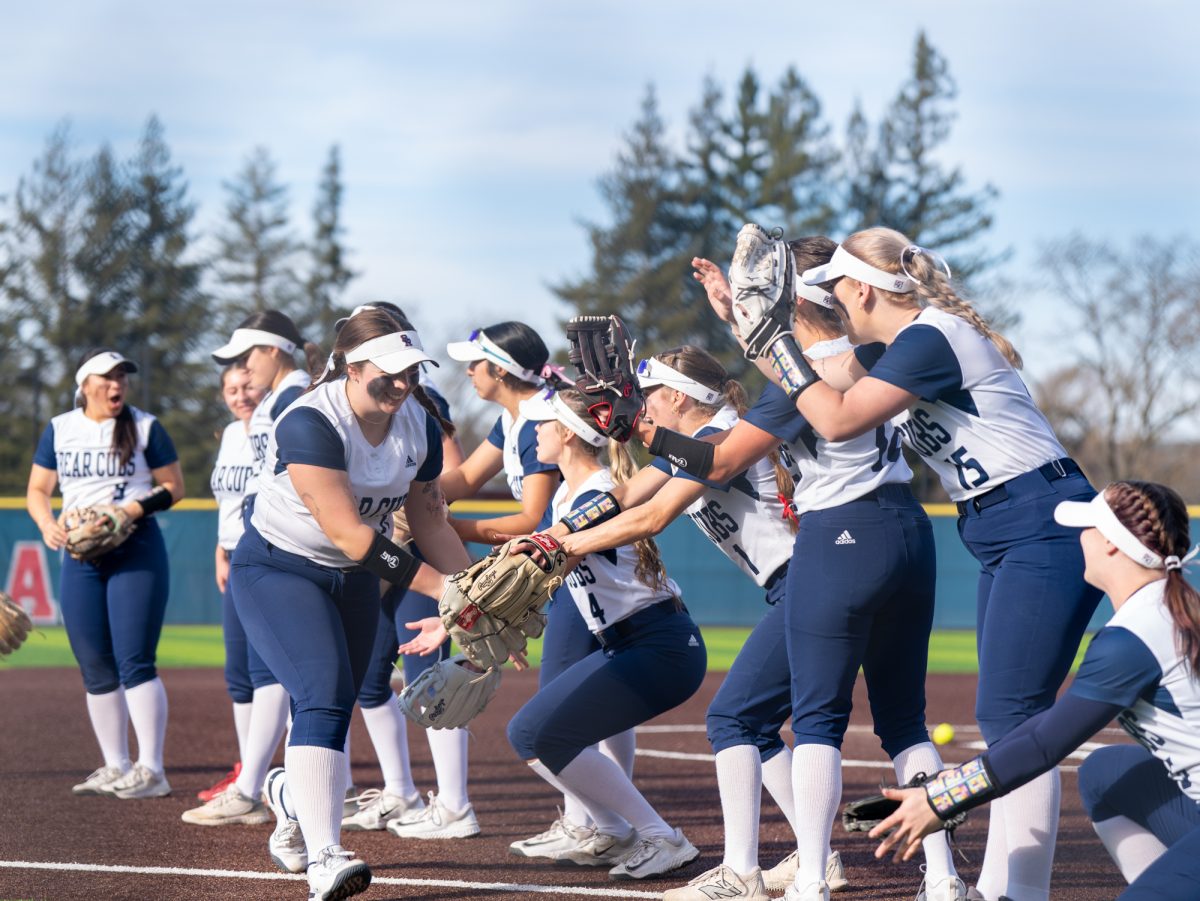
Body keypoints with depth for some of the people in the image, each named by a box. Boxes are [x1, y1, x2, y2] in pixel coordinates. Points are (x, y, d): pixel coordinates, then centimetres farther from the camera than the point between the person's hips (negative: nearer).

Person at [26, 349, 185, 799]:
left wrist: (136, 508, -15)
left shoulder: (145, 427, 2)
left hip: (137, 551, -4)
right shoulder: (59, 429, 10)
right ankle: (116, 768, 15)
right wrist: (47, 524, -8)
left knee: (134, 661, -12)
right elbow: (37, 490, 13)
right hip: (80, 557, 4)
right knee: (96, 670, 6)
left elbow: (174, 486, 3)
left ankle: (151, 771, -12)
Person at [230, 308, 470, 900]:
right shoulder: (310, 424, -28)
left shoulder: (420, 424, -5)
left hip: (354, 581, 7)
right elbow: (350, 534, -32)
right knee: (325, 700, -25)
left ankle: (290, 794, 47)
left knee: (332, 715, 12)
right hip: (277, 571, -7)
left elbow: (428, 519, 5)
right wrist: (436, 586, -34)